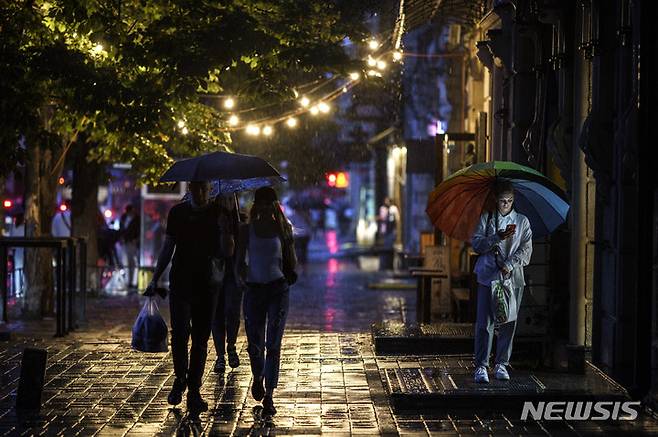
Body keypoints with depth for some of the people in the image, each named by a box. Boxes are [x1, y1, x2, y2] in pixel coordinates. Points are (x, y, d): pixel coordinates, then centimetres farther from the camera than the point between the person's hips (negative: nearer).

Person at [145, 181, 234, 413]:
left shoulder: (217, 213, 2)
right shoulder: (178, 212, 4)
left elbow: (227, 253, -2)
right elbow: (167, 248, 10)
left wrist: (224, 229, -19)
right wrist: (155, 279, 6)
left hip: (206, 284, 1)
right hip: (180, 282, 0)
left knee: (201, 339, 3)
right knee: (180, 333, -13)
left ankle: (194, 390, 11)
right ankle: (180, 378, 11)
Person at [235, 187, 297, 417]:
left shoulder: (282, 229, 4)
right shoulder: (247, 230, 4)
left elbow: (291, 261, 8)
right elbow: (240, 260, 7)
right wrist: (243, 276, -12)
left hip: (278, 288, -1)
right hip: (254, 288, 1)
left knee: (273, 344, -5)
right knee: (254, 344, 5)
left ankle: (269, 396, -2)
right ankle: (258, 378, 37)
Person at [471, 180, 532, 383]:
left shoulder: (522, 221, 10)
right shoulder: (486, 218, 9)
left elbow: (526, 249, 2)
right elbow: (476, 243, -1)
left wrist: (510, 264, -13)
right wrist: (497, 238, -16)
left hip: (513, 277, 1)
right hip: (488, 276, -1)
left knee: (509, 322, 3)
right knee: (485, 322, -7)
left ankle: (502, 364, 13)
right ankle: (481, 366, -5)